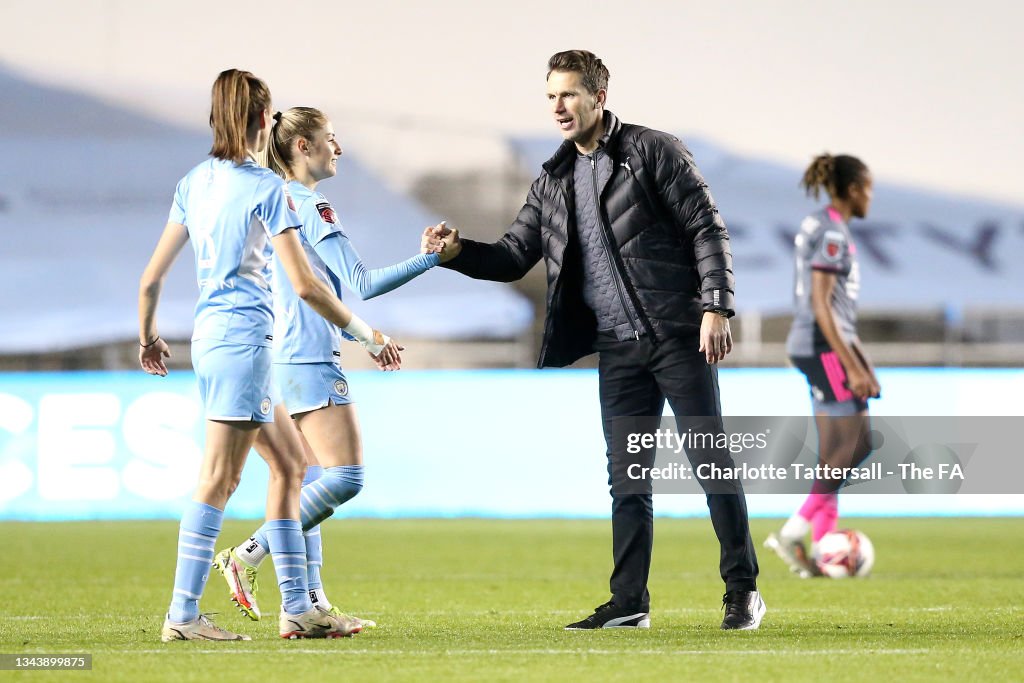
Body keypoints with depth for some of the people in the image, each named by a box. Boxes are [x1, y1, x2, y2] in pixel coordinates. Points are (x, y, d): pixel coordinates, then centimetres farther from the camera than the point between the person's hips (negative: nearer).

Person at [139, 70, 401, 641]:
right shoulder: (267, 187, -8)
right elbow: (305, 284, -12)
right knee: (220, 477, -8)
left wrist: (148, 337, 29)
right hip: (242, 336, -8)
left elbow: (152, 277, 13)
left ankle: (298, 608, 12)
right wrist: (367, 335, -4)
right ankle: (183, 614, -10)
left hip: (210, 332, 8)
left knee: (289, 465, 13)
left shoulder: (194, 183, 12)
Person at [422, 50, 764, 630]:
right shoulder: (554, 181, 14)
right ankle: (629, 604, 9)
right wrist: (458, 252, -5)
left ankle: (743, 590, 4)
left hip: (678, 334, -5)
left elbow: (707, 229, -6)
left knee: (711, 460, -3)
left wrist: (716, 306, -15)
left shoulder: (653, 151, -3)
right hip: (618, 348, 5)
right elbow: (515, 257, 13)